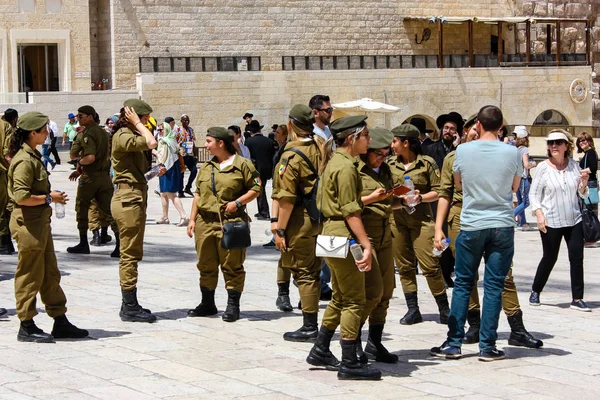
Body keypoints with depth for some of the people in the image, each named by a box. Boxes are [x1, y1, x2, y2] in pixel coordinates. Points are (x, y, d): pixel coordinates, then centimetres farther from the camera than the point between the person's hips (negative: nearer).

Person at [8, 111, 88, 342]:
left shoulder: (33, 156, 14)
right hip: (28, 223, -10)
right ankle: (26, 327, 6)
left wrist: (50, 197, 10)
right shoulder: (24, 160, -18)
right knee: (30, 276, -2)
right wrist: (49, 198, -16)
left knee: (50, 274, 13)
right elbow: (22, 196, -25)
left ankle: (60, 323, 19)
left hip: (40, 222, 10)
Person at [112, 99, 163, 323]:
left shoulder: (130, 136, 18)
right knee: (130, 254, -7)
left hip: (135, 198, 11)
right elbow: (151, 143, -29)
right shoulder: (122, 136, -13)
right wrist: (137, 124, -17)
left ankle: (130, 305, 19)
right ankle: (130, 308, -4)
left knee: (131, 254, 13)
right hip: (129, 198, -11)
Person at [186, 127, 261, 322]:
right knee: (206, 265, 11)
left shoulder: (242, 165, -4)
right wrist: (192, 219, 11)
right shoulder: (206, 167, 14)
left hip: (231, 223, -6)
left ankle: (233, 306, 7)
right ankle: (207, 304, 22)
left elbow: (256, 188, -3)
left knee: (232, 266, -1)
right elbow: (198, 194, 17)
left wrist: (237, 202, -14)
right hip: (205, 222, 6)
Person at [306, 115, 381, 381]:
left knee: (340, 297, 19)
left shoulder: (336, 162, 15)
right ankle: (349, 363, -3)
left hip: (332, 235, 11)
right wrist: (366, 245, -22)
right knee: (354, 300, -5)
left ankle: (320, 352, 26)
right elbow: (351, 211, -20)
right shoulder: (345, 167, -16)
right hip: (344, 237, -11)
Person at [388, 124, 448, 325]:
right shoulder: (391, 165, 11)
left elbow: (438, 191, 0)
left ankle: (444, 309, 1)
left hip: (421, 219, -4)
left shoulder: (427, 163, -1)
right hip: (396, 218, 4)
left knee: (430, 265, -10)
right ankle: (413, 310, 11)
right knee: (404, 266, 5)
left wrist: (421, 197, -15)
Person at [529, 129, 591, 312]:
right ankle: (535, 291, 27)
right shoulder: (543, 167, -6)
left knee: (577, 258, -4)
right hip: (550, 222, -3)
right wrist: (539, 214, -13)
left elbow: (582, 194, 9)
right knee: (549, 258, 6)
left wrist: (584, 181, -11)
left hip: (574, 220, 3)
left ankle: (577, 299, 3)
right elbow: (533, 194, -2)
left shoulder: (574, 165, 2)